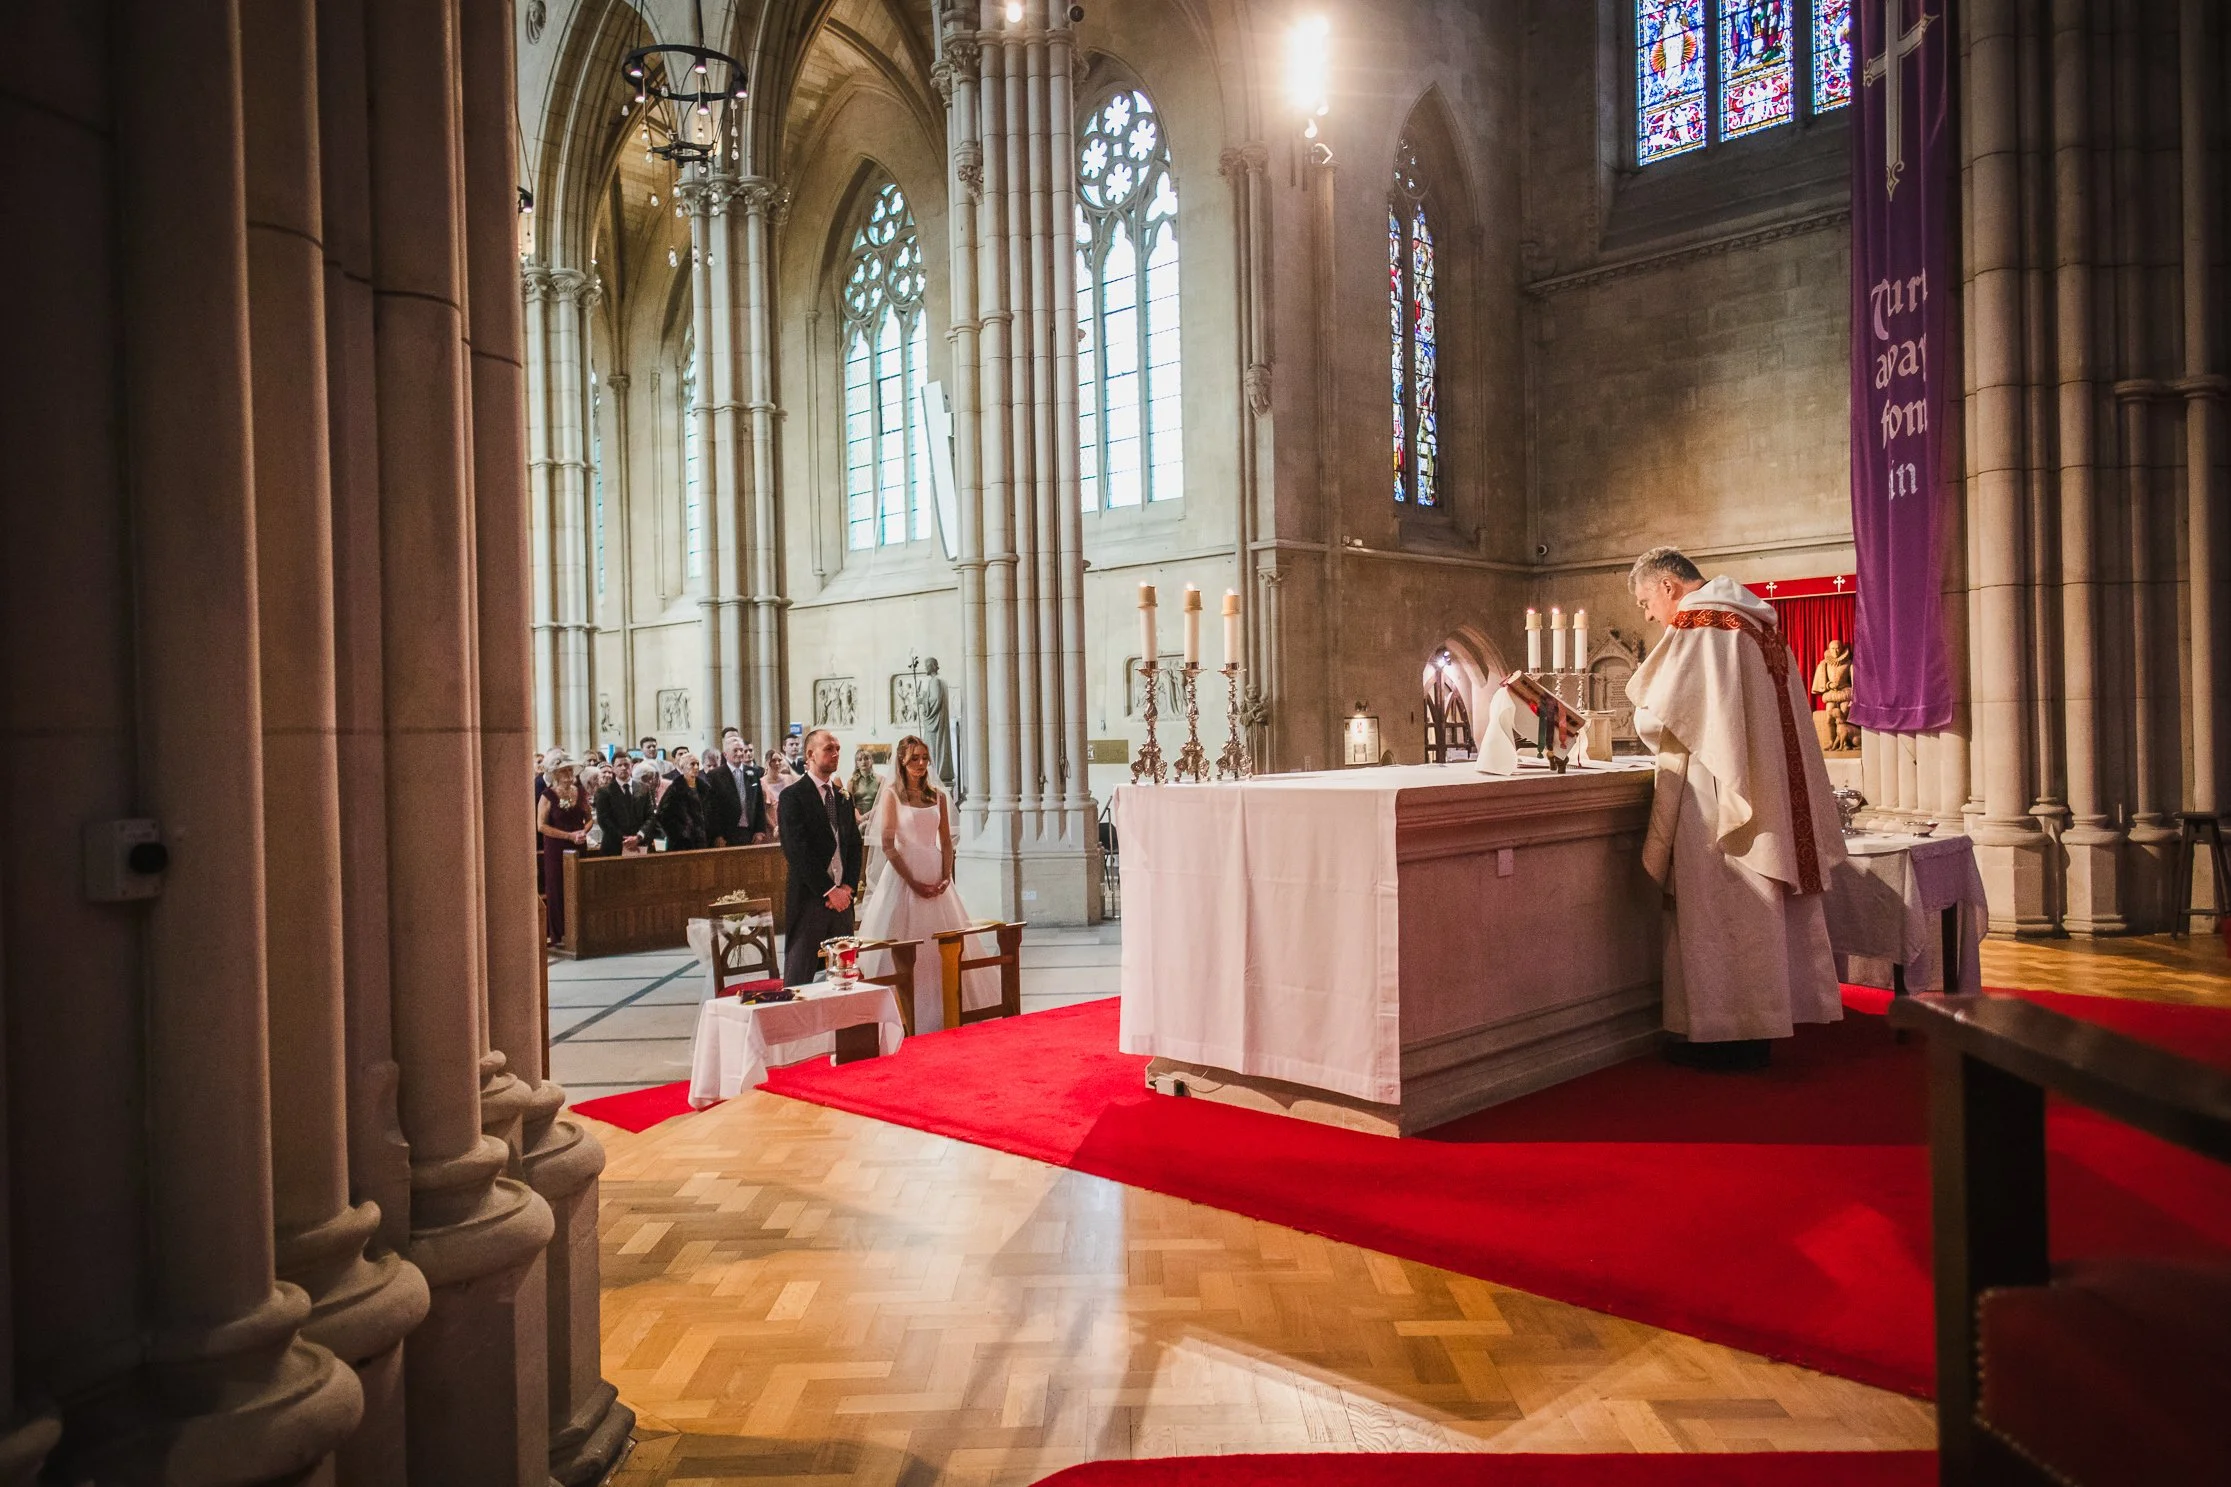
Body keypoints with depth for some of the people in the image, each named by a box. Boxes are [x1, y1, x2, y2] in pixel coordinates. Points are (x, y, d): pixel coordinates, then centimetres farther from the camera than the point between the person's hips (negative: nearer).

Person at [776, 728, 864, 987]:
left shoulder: (843, 796, 16)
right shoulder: (792, 796, -5)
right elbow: (797, 852, -12)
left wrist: (848, 887, -1)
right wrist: (829, 891, -13)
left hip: (842, 896, 6)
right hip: (809, 898, -6)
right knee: (799, 977, -1)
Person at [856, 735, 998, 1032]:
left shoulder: (938, 795, 10)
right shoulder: (892, 794, -3)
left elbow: (946, 842, 11)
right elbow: (887, 844, -9)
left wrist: (946, 876, -4)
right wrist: (913, 882, -14)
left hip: (935, 876, 4)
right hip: (903, 875, -4)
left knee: (942, 946, 5)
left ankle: (944, 1012, 15)